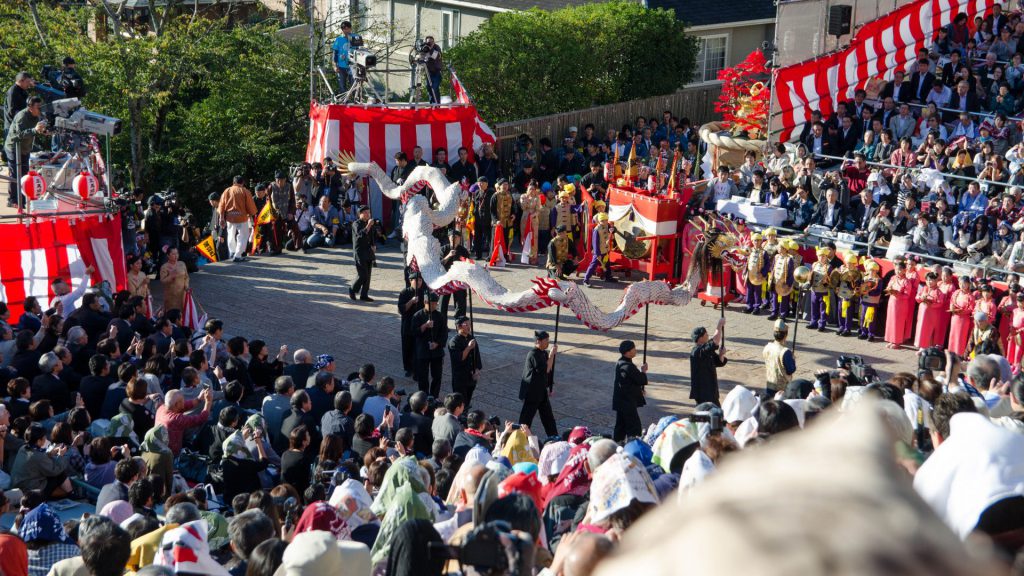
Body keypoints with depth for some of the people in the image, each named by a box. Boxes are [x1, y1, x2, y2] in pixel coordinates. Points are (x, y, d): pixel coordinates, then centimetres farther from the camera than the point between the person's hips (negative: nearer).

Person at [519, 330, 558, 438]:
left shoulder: (544, 353, 6)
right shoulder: (533, 355, -23)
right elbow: (546, 369, -28)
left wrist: (550, 386, 13)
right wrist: (552, 354, -25)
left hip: (542, 391, 9)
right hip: (532, 392, -9)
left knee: (548, 416, 15)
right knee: (527, 417, 3)